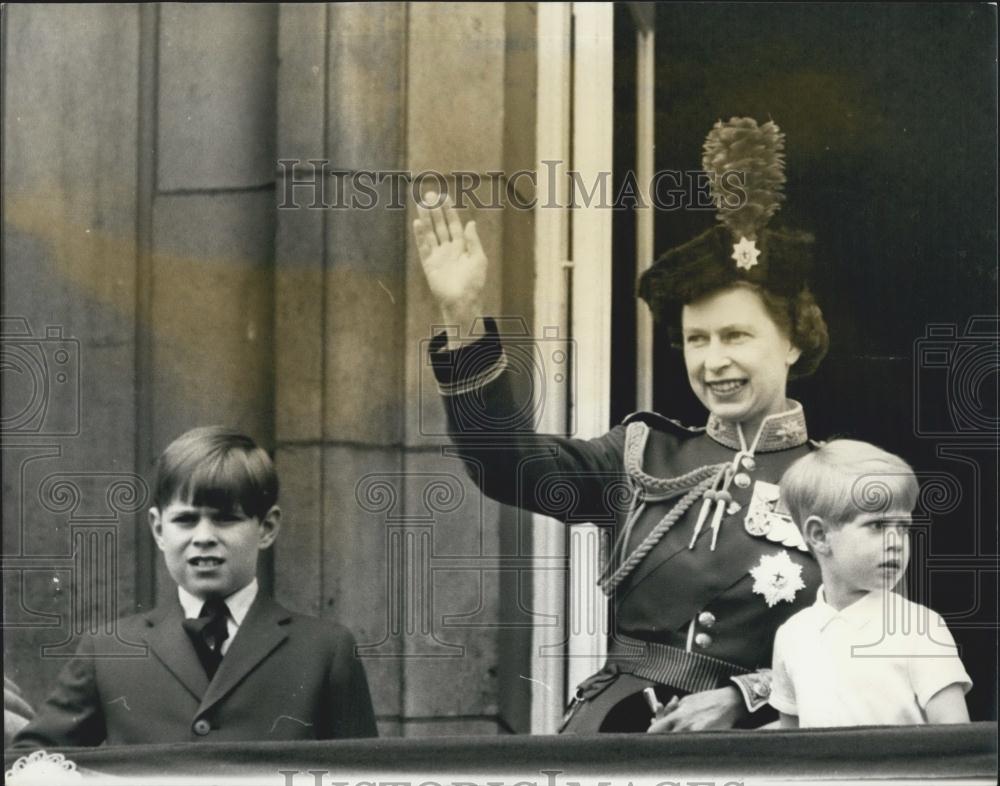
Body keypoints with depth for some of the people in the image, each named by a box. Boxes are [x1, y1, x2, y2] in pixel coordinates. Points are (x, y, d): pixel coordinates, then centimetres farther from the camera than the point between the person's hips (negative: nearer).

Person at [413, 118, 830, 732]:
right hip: (616, 726, 2)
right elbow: (512, 460, 3)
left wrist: (744, 698, -11)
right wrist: (465, 319, -4)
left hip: (747, 747, -2)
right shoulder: (647, 457, 12)